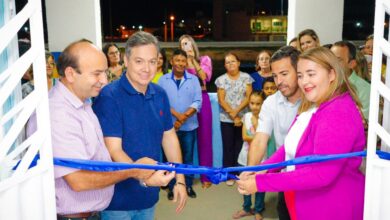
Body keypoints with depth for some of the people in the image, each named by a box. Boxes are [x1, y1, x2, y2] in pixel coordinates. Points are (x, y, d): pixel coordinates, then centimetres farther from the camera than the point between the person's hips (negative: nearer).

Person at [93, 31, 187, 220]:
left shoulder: (160, 95, 0)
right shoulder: (109, 97, -19)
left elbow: (169, 137, 8)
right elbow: (113, 150, -22)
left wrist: (180, 180, 4)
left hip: (149, 195, 6)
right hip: (118, 198, -6)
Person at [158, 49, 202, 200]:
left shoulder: (193, 79, 2)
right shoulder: (163, 80, 0)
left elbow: (197, 102, -5)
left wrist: (184, 117, -16)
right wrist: (177, 115, -19)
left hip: (189, 126, 1)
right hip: (170, 126, -1)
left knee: (188, 157, 11)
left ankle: (188, 186, 24)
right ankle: (172, 187, 20)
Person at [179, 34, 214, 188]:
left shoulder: (204, 59, 8)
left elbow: (205, 77, -8)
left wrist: (193, 60, -7)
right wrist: (187, 60, -6)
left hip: (202, 99, 0)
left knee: (204, 137, 3)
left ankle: (205, 176, 11)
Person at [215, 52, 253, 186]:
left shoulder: (246, 77, 3)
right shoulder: (221, 80, 2)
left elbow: (248, 97, -4)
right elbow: (221, 100, -4)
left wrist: (236, 111, -15)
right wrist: (233, 115, -11)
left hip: (243, 117, 0)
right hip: (226, 119, 0)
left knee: (240, 145, 3)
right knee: (228, 146, 4)